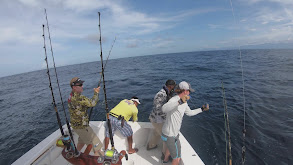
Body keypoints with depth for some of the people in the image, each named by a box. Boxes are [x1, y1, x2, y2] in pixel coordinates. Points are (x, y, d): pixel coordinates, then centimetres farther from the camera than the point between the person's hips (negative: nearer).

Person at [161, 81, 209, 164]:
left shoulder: (184, 102, 1)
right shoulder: (174, 100, -29)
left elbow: (190, 113, 18)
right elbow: (164, 109, -51)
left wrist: (202, 109, 17)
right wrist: (180, 102, -61)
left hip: (173, 132, 10)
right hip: (170, 135, -10)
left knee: (171, 146, 38)